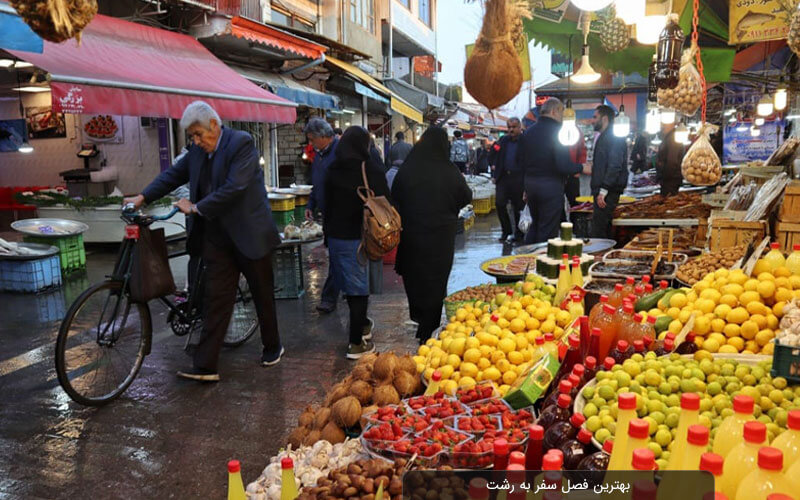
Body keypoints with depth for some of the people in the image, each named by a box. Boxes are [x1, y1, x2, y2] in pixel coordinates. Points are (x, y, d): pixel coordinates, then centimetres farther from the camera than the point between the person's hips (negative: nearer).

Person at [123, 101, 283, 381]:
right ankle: (205, 366, 4)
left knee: (263, 295, 10)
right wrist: (143, 197, 4)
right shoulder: (197, 151, 7)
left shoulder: (241, 143, -14)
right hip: (218, 237, 5)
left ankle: (272, 348, 31)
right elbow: (174, 175, 15)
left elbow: (234, 187, -23)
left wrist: (196, 207, -18)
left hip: (250, 234, -5)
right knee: (215, 299, 2)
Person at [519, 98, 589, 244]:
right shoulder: (556, 131, -14)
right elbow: (563, 165, -21)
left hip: (530, 183, 7)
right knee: (547, 231, 2)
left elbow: (523, 162, 13)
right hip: (550, 186, -7)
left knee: (535, 224, 21)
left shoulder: (528, 132, 8)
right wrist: (581, 169, -4)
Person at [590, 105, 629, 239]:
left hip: (608, 192, -10)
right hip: (602, 192, 10)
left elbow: (615, 166, -20)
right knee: (605, 230, 13)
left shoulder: (615, 138, -11)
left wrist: (603, 190, -24)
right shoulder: (603, 137, 21)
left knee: (598, 232, -12)